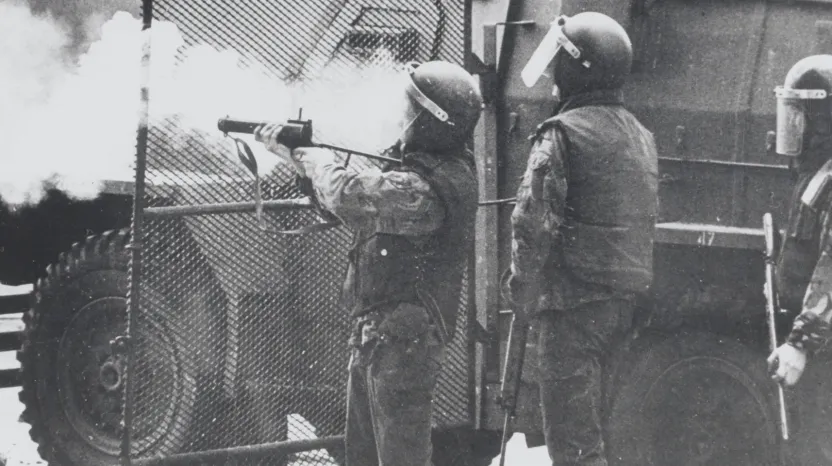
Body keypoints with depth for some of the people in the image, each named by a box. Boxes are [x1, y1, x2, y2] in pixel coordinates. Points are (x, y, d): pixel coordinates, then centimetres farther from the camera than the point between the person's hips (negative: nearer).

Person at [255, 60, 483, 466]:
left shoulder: (425, 189, -25)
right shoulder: (439, 170, 9)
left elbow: (347, 196, -30)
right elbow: (369, 203, 15)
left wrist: (318, 158, -7)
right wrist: (294, 151, 10)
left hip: (403, 341, -11)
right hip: (376, 336, 11)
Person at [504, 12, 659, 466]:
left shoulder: (563, 134, -12)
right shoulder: (639, 135, 14)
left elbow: (533, 219, -16)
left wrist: (522, 281, -3)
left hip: (576, 300, -8)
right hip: (629, 296, 8)